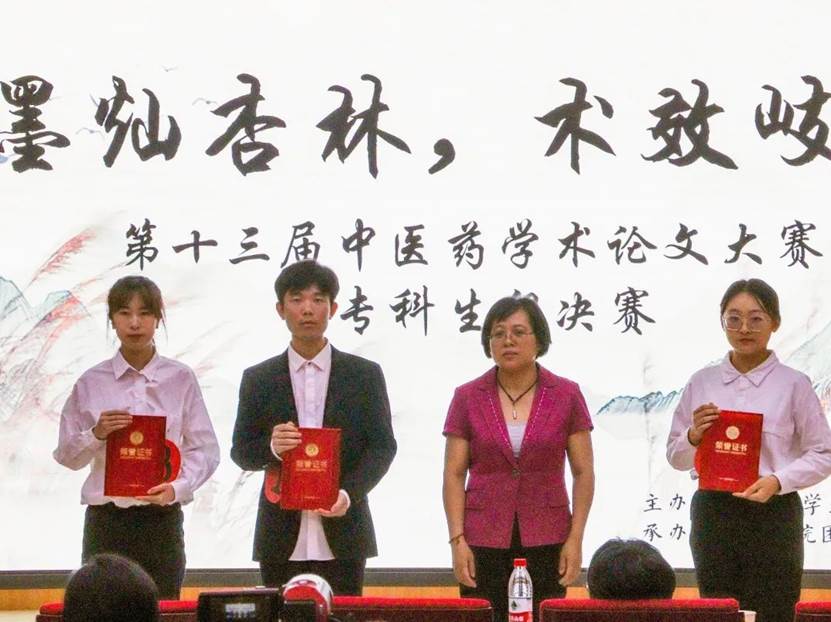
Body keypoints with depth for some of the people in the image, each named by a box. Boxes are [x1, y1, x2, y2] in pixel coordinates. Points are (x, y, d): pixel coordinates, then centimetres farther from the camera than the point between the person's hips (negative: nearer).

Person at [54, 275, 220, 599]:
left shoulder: (180, 379, 2)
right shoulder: (91, 383, 4)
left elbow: (204, 449, 1)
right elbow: (66, 456, 7)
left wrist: (177, 487, -14)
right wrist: (96, 434, -12)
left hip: (162, 515, 0)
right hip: (105, 520, 0)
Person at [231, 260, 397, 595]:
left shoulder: (365, 375, 6)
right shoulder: (258, 379, 8)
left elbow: (382, 446, 3)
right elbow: (241, 452, 7)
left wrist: (349, 493, -13)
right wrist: (272, 447, -16)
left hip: (342, 535, -1)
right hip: (281, 539, 1)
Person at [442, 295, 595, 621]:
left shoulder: (566, 396, 3)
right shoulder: (468, 398, 4)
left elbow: (583, 472, 3)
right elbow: (454, 474, 4)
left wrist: (575, 538, -4)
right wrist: (457, 540, -5)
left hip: (546, 541, 0)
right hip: (484, 542, 0)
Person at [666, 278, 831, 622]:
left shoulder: (793, 384, -1)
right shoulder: (702, 382, 7)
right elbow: (676, 457, 13)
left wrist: (778, 481, -15)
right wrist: (694, 436, -8)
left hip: (772, 513, -3)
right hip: (712, 513, 3)